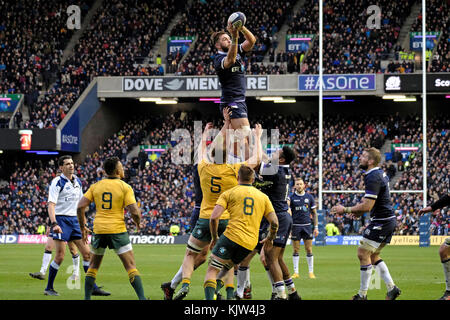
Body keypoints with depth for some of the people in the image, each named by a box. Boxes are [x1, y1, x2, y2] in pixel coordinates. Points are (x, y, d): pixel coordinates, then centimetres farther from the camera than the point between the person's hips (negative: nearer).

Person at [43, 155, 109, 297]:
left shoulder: (78, 181, 13)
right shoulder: (57, 182, -9)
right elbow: (51, 204, -17)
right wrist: (54, 223, -29)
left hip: (75, 220, 7)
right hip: (61, 220, -7)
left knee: (87, 253, 2)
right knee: (60, 256, -9)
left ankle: (93, 287, 7)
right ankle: (49, 288, 4)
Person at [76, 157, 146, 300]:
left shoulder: (96, 186, 7)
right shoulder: (125, 187, -3)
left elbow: (80, 206, 1)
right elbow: (134, 212, -11)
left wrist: (83, 227, 13)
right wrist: (138, 223, 11)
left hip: (98, 230, 4)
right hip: (118, 230, -3)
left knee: (93, 266, 18)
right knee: (131, 266, -1)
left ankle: (87, 297, 15)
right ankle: (142, 297, -9)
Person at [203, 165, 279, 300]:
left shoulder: (228, 193, 6)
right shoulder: (263, 197, 17)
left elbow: (214, 217, -5)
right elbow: (274, 223, 12)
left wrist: (214, 237, 9)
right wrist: (269, 239, 30)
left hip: (232, 236, -4)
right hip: (250, 243, 4)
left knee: (212, 270, -3)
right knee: (227, 267, 28)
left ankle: (209, 297, -26)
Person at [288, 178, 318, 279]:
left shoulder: (309, 197, 7)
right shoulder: (291, 198, 1)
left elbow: (314, 213, 10)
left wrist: (316, 227, 5)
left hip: (307, 226, 1)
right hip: (295, 226, -1)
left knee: (309, 250, 0)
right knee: (296, 250, 1)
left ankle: (311, 272, 6)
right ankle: (296, 272, 7)